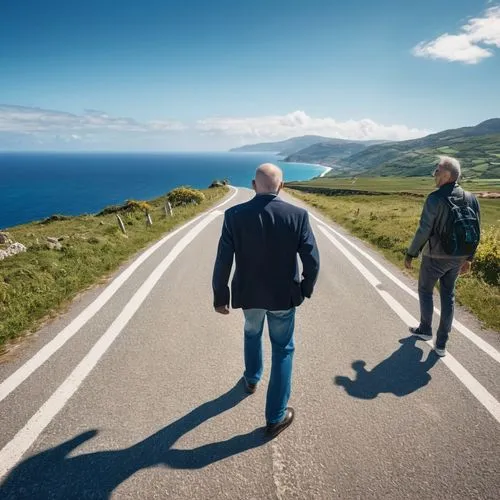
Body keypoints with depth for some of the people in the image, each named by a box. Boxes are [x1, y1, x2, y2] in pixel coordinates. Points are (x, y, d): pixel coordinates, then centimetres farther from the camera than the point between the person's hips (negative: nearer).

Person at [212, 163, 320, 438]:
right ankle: (276, 417, 24)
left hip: (248, 293, 2)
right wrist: (306, 289, 6)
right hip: (283, 295, -1)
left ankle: (251, 379, 54)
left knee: (252, 333, 32)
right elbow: (312, 261, -13)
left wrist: (220, 297, 1)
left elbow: (223, 263, -12)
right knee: (282, 350, 16)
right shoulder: (297, 215, -15)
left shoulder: (234, 215, -15)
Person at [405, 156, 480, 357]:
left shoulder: (436, 198, -20)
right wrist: (468, 258, 15)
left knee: (425, 290, 18)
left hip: (435, 257, -5)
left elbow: (424, 231, -21)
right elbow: (475, 233, 5)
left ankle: (425, 329, 34)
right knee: (448, 296, 14)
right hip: (456, 258, 6)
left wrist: (410, 254, -9)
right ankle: (441, 344, 19)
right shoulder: (471, 198, 0)